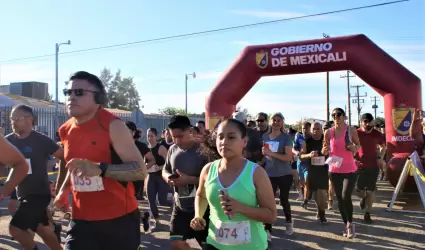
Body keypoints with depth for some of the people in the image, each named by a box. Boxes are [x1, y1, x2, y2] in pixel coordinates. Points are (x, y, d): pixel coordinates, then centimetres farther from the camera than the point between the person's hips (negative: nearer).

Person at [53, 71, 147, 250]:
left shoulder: (113, 126, -14)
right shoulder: (66, 131, 6)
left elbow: (141, 171, -19)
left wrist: (100, 169, -33)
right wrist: (64, 190, 9)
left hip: (119, 219, -4)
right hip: (82, 220, 5)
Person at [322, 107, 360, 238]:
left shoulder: (351, 130, -7)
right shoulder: (328, 132, -2)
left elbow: (358, 144, 9)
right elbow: (325, 152, 6)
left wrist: (355, 148, -13)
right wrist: (325, 150, -18)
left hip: (350, 170, -3)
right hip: (335, 170, 3)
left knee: (346, 197, -14)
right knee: (339, 198, 9)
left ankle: (350, 223, 10)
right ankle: (346, 224, 26)